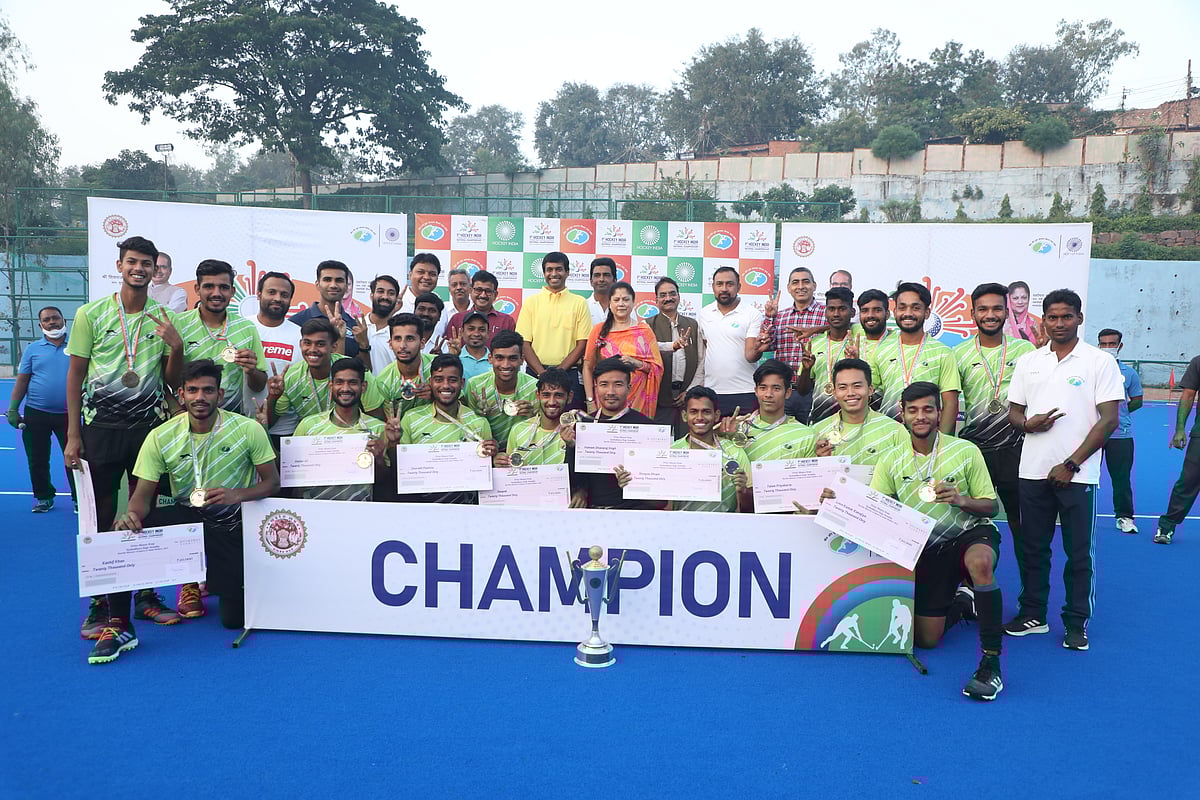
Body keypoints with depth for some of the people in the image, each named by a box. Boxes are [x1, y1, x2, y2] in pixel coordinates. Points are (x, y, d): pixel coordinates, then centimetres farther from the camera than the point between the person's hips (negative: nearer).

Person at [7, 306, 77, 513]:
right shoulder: (32, 349, 5)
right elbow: (22, 380, 5)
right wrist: (12, 409, -1)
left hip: (68, 413, -1)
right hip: (36, 413, 1)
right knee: (37, 459, 9)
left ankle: (79, 498, 12)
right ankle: (43, 497, 23)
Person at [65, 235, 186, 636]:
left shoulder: (165, 318, 4)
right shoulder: (91, 313, 0)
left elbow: (172, 381, 7)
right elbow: (75, 374, 2)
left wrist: (176, 348, -13)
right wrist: (72, 435, -3)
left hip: (149, 424, 2)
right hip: (100, 426, -1)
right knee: (100, 516, 3)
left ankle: (146, 595, 20)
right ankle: (99, 604, 14)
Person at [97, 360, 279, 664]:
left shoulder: (248, 429, -11)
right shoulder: (160, 437, -7)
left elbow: (272, 482, -5)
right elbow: (143, 494, -6)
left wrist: (237, 495, -26)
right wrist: (132, 515, -31)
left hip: (232, 524, -2)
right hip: (185, 515, 2)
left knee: (234, 618, -8)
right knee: (124, 533, -28)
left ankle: (215, 582, 32)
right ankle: (119, 626, -11)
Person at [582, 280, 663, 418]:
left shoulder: (644, 330, 8)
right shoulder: (599, 330, 6)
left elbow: (657, 368, 8)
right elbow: (588, 368, 6)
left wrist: (637, 364, -11)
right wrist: (590, 401, -2)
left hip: (637, 400, 0)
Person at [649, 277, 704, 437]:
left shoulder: (693, 325, 15)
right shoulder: (649, 325, 6)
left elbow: (701, 360, 11)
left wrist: (691, 390, 0)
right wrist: (673, 345, -35)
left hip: (688, 396, 3)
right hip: (660, 396, -2)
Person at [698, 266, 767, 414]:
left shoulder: (753, 314, -3)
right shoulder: (704, 313, 8)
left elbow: (749, 356, -9)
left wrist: (757, 350, -31)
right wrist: (700, 384, 8)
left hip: (745, 393, -3)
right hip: (711, 390, 3)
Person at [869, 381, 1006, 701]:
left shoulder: (966, 451, -8)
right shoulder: (891, 461, -2)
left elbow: (991, 507, -4)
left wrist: (961, 500, -26)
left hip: (971, 533, -3)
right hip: (928, 548, 3)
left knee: (979, 562, -42)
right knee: (926, 639, 3)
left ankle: (991, 664, -31)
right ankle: (957, 605, 40)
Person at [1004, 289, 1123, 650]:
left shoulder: (1100, 362, -2)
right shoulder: (1028, 362, 10)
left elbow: (1109, 420, -7)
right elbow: (1013, 412, 14)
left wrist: (1071, 465, -12)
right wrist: (1028, 423, -11)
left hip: (1077, 474, -3)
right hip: (1033, 471, 4)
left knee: (1079, 552, 4)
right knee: (1032, 547, 10)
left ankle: (1076, 623, 16)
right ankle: (1032, 614, 23)